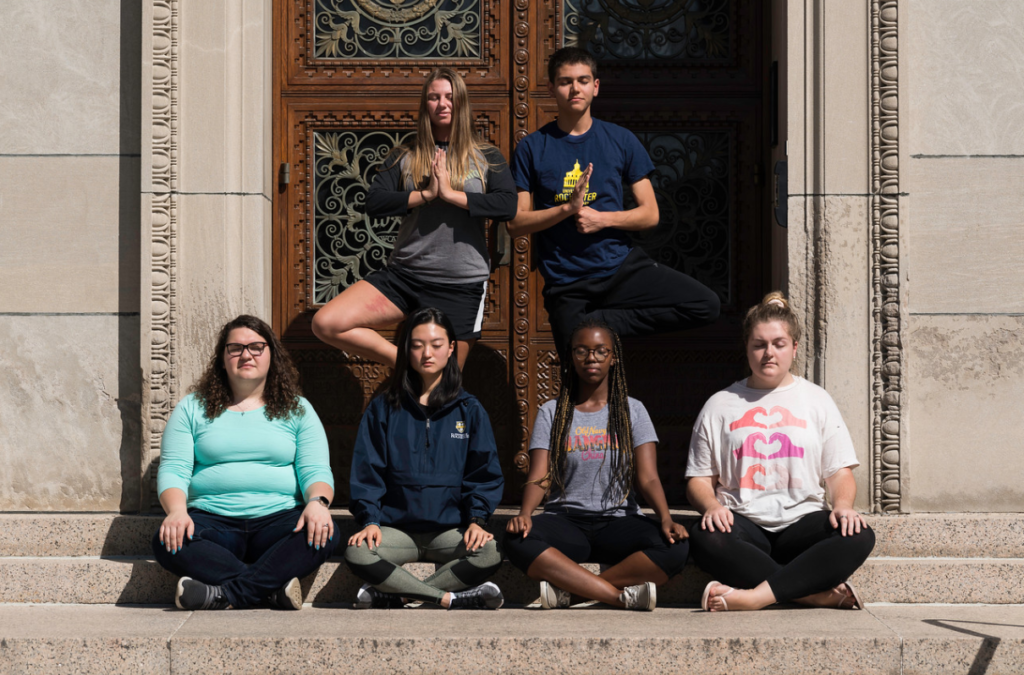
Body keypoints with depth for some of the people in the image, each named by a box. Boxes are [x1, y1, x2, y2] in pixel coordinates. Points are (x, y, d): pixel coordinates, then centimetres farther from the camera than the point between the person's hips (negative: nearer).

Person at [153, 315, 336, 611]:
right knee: (167, 542, -32)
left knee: (321, 534, -32)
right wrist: (177, 511, -18)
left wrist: (318, 502, -20)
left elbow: (315, 471, 4)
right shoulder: (193, 408, 13)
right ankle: (276, 584, -35)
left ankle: (226, 593, -37)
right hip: (212, 519, 0)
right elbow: (173, 470, 4)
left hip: (277, 518, 0)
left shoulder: (297, 410, 14)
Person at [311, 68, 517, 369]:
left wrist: (451, 194, -14)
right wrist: (426, 194, -13)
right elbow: (374, 203, -3)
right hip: (403, 276, 2)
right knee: (326, 323, -16)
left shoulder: (487, 158, 5)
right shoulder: (405, 157, 10)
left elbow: (508, 206, -11)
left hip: (460, 287, -2)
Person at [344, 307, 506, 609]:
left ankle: (392, 597, -26)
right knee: (356, 554, -33)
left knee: (490, 554, -33)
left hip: (451, 529, 0)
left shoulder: (469, 410, 10)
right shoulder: (383, 409, 10)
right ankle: (453, 599, -26)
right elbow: (366, 472, 6)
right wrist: (369, 520, -10)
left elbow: (484, 473, 7)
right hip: (396, 527, 0)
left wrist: (477, 520, -10)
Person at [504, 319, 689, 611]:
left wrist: (665, 517, -20)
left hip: (618, 520, 0)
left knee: (674, 548, -32)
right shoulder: (552, 412, 11)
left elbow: (648, 477, 1)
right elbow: (539, 477, 0)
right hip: (565, 519, 0)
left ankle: (568, 591, -29)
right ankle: (623, 594, -34)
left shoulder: (632, 411, 12)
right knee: (518, 541, -35)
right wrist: (525, 514, -22)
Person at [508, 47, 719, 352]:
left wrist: (603, 218, -12)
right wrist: (568, 207, -17)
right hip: (567, 286, -2)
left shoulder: (621, 141, 6)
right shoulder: (532, 148, 3)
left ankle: (599, 322, -11)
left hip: (623, 266, 2)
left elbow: (650, 214, 5)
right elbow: (515, 223, -3)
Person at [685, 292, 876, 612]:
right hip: (744, 523, -1)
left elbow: (840, 472, 11)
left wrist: (842, 505, -11)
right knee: (705, 538, -36)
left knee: (858, 537, -31)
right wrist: (712, 505, -12)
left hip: (802, 521, 1)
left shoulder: (816, 400, 16)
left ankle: (758, 596, -38)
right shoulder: (720, 406, 15)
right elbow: (700, 478, 11)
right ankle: (816, 593, -34)